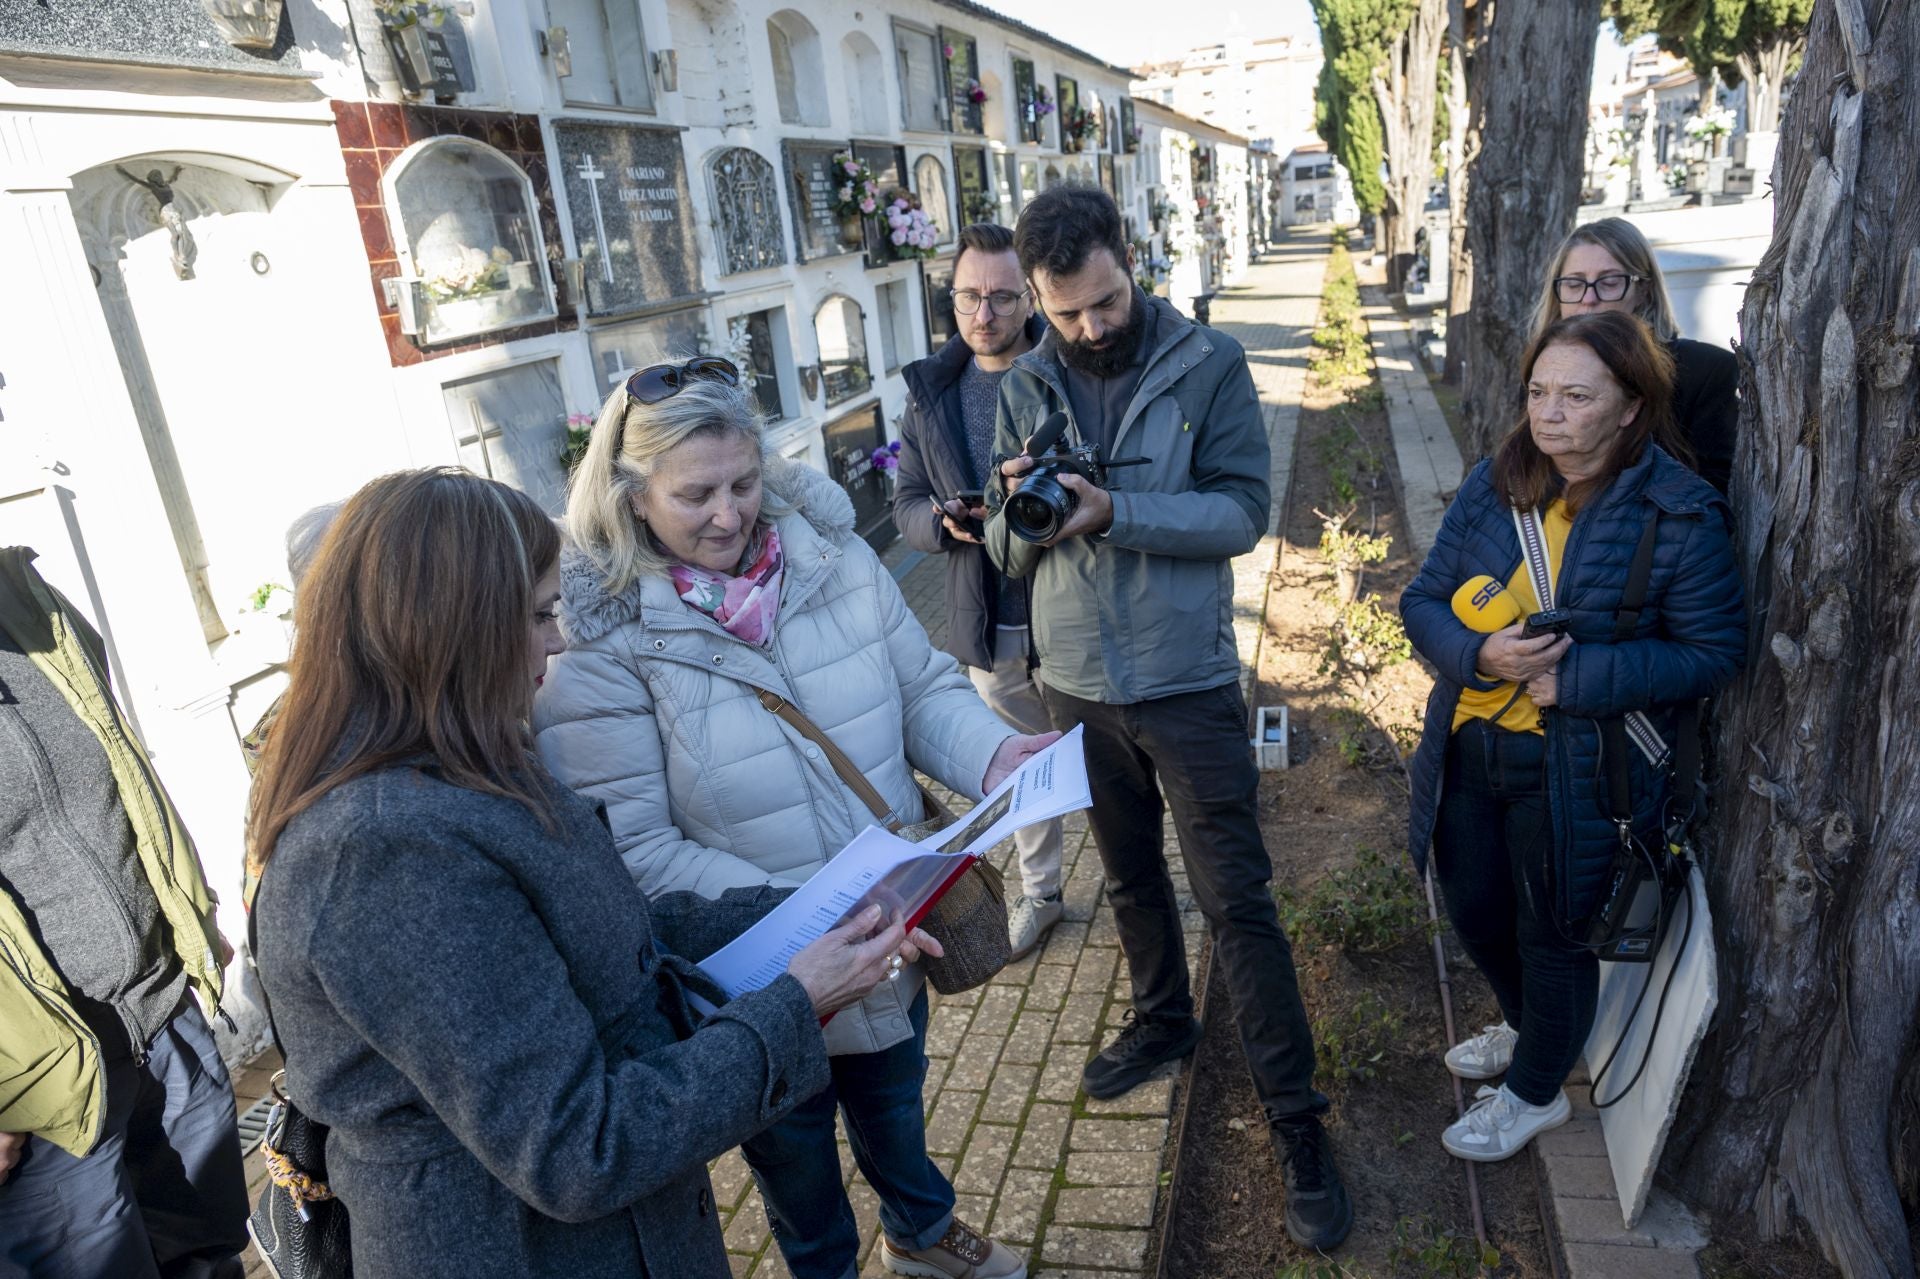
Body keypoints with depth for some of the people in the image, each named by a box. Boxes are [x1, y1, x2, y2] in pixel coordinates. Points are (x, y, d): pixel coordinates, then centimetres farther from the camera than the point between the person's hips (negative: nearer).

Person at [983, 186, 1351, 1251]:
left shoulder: (1208, 364, -8)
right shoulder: (1023, 389, 1)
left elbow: (1242, 512, -14)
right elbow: (1008, 554, 1)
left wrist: (1112, 511, -27)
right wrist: (1022, 514, -23)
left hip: (1188, 683, -3)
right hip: (1077, 684, 4)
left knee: (1238, 900, 2)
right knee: (1131, 878, 22)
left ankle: (1295, 1119, 17)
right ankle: (1162, 1019, 47)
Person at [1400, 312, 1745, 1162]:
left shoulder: (1678, 515, -15)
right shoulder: (1493, 485, -4)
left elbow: (1714, 652, -12)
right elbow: (1424, 599, -2)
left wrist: (1578, 676, -23)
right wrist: (1480, 653, -22)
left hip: (1579, 770, -4)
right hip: (1470, 746, 5)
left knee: (1554, 932, 14)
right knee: (1473, 909, 22)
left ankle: (1535, 1091, 41)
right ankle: (1527, 1027, 54)